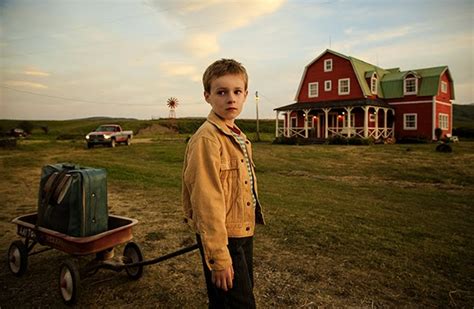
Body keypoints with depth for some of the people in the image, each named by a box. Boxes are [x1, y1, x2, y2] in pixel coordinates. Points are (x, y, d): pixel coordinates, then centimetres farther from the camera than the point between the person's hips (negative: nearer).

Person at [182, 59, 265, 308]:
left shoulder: (238, 137, 8)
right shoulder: (207, 139, -21)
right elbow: (207, 202, -24)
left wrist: (248, 227, 17)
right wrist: (219, 257, -22)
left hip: (243, 232, 9)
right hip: (223, 237, -9)